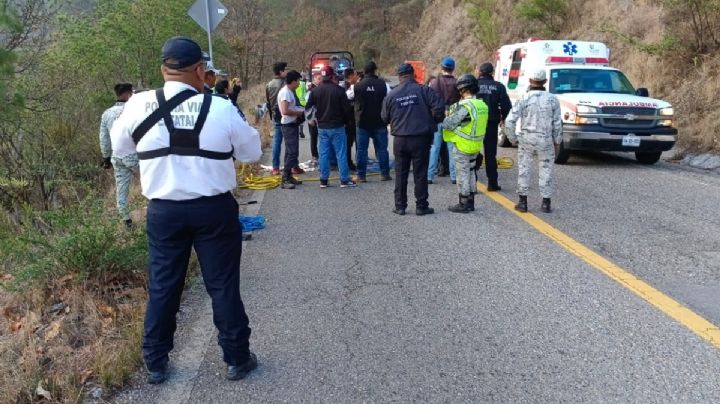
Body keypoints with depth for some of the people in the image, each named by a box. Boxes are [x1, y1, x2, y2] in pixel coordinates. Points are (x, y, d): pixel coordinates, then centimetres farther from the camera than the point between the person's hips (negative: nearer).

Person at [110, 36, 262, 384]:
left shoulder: (138, 106, -6)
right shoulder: (221, 108, -12)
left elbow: (119, 145, 12)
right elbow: (252, 152, 1)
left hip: (163, 211, 2)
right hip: (215, 209, -1)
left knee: (162, 287, 15)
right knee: (223, 285, 10)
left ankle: (155, 363, 29)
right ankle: (237, 359, 23)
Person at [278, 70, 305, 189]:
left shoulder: (290, 92, 13)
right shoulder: (285, 92, -18)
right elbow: (285, 111, -26)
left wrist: (301, 110, 8)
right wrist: (299, 112, -15)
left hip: (292, 124, 10)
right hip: (289, 125, -10)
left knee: (290, 152, 15)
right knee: (292, 152, -12)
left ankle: (289, 176, 24)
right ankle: (285, 180, -11)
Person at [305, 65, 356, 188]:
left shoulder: (315, 91, 0)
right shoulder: (339, 90, -10)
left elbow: (308, 107, 3)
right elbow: (346, 108, -8)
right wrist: (347, 120, 9)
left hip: (322, 127, 4)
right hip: (337, 127, -4)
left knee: (324, 154, 8)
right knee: (341, 153, 2)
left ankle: (323, 180, 10)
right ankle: (344, 180, 4)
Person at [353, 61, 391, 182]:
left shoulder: (358, 86, -6)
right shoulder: (383, 84, -7)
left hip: (363, 122, 0)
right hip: (379, 122, 0)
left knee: (361, 149, 5)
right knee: (381, 148, 8)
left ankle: (361, 175, 5)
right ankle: (384, 174, 11)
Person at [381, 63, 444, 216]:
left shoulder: (391, 95, 2)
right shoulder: (423, 90, -6)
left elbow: (384, 118, 8)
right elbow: (439, 106, -13)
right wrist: (435, 120, 5)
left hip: (400, 140, 2)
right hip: (421, 138, -2)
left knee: (400, 174, 11)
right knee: (420, 174, 5)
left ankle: (400, 206, 15)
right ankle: (421, 206, 10)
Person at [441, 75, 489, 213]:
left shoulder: (465, 106, -20)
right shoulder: (482, 105, 6)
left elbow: (449, 124, -20)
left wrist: (446, 117, 2)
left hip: (462, 146, -8)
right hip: (475, 145, 8)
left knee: (462, 174, 1)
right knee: (471, 173, 17)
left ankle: (463, 204, 8)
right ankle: (470, 202, 25)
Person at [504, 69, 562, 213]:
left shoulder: (524, 98, -5)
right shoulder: (552, 99, -1)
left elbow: (510, 121, -10)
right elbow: (557, 124, 1)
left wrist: (513, 139, 2)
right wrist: (557, 142, 12)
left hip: (526, 139, 0)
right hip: (546, 140, 0)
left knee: (524, 169, 9)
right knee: (546, 170, 9)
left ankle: (523, 202, 12)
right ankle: (546, 203, 12)